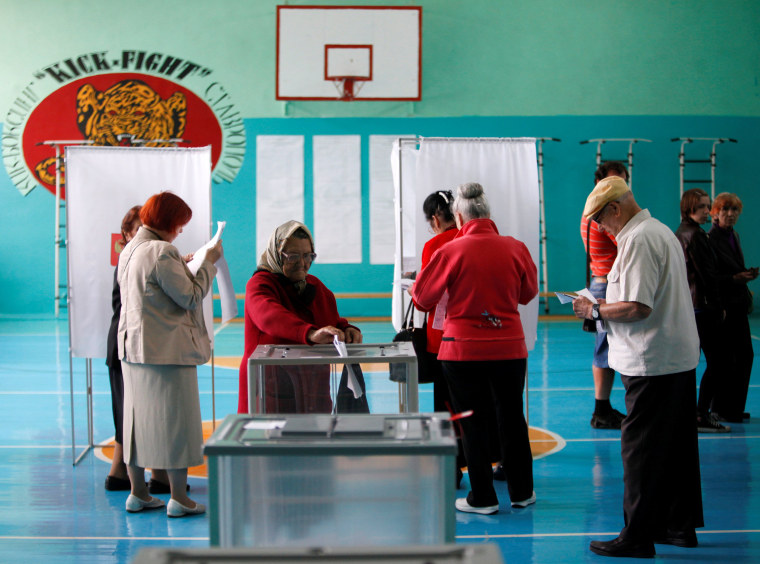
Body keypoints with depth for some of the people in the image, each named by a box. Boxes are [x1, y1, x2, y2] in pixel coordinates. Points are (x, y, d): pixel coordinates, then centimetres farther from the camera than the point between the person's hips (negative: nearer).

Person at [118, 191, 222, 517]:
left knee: (138, 417, 13)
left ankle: (138, 493, 21)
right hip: (166, 348, -9)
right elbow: (190, 297, -16)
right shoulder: (161, 252, -17)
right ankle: (178, 498, 4)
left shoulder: (129, 250, 12)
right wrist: (208, 263, -5)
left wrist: (182, 265, 20)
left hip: (132, 345, 9)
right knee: (174, 419, -1)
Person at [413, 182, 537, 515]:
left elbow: (422, 298, -1)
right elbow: (528, 292, 12)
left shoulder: (450, 251, -11)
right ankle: (521, 492, 26)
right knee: (512, 418, 15)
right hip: (510, 347, 3)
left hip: (464, 348, -3)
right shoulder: (516, 248, -4)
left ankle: (483, 498, 13)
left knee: (474, 423, 7)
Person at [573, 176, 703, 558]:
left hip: (651, 362, -10)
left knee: (641, 450, -3)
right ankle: (680, 526, 25)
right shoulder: (661, 231, 16)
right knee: (676, 447, 16)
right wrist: (604, 307, 17)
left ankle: (638, 537, 3)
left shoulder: (638, 240, -17)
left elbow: (637, 308, -24)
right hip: (680, 358, 10)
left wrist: (594, 310, -10)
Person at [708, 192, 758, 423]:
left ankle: (734, 408, 19)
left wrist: (747, 274, 7)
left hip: (738, 305, 9)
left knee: (745, 355, 9)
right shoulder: (710, 239, -13)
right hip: (723, 306, -9)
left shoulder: (734, 235, 13)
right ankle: (721, 409, 9)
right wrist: (735, 279, -24)